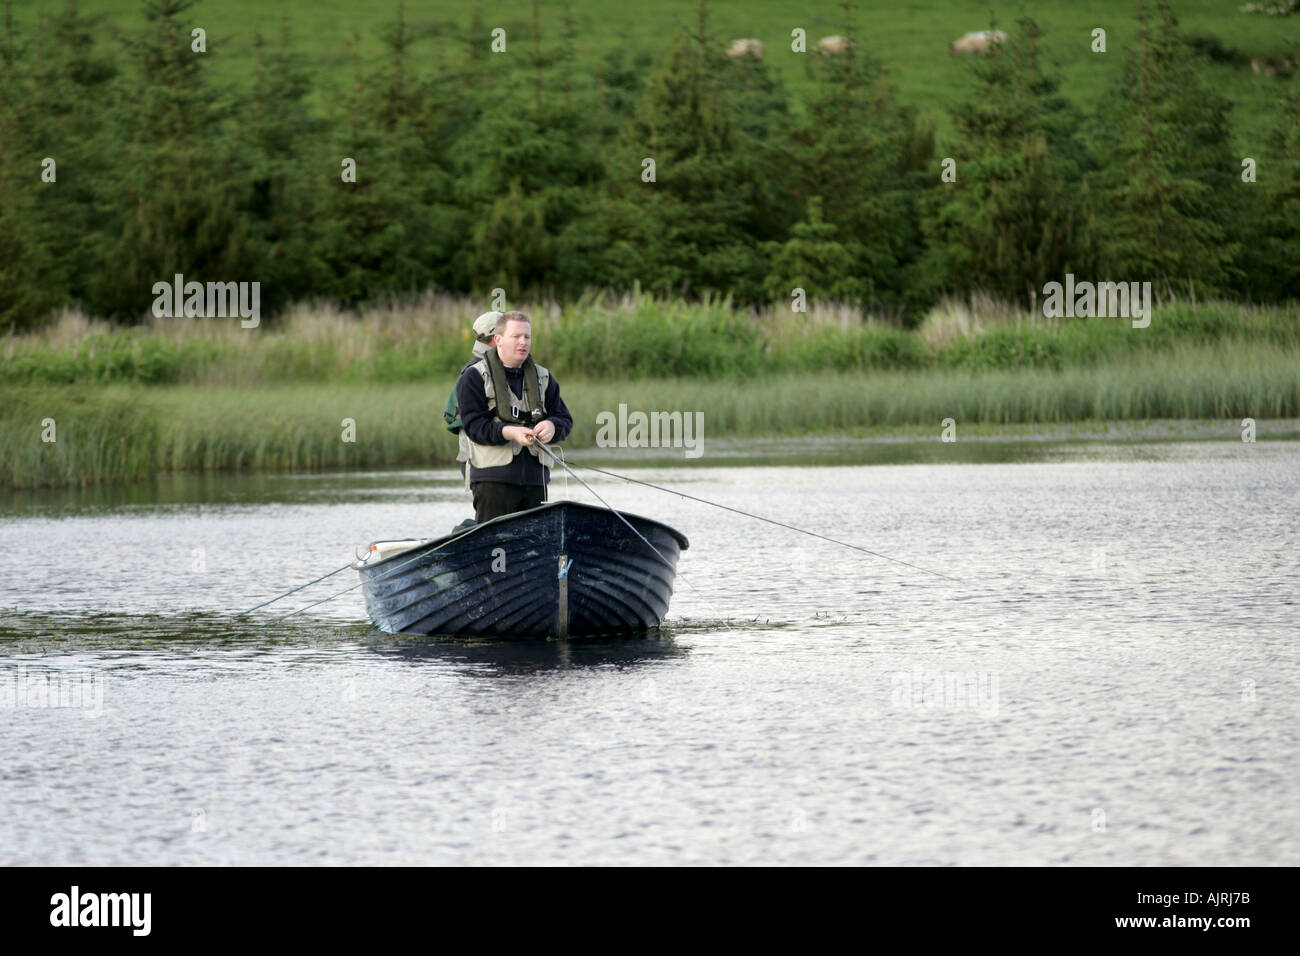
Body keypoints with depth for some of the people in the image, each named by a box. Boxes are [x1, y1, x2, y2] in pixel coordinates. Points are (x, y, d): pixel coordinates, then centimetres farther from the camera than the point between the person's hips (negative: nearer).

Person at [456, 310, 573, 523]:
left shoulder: (543, 378, 17)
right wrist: (509, 432, -24)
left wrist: (552, 426, -13)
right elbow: (474, 425, -8)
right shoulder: (474, 376, 1)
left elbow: (565, 420, 12)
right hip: (493, 479, -5)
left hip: (535, 478, 5)